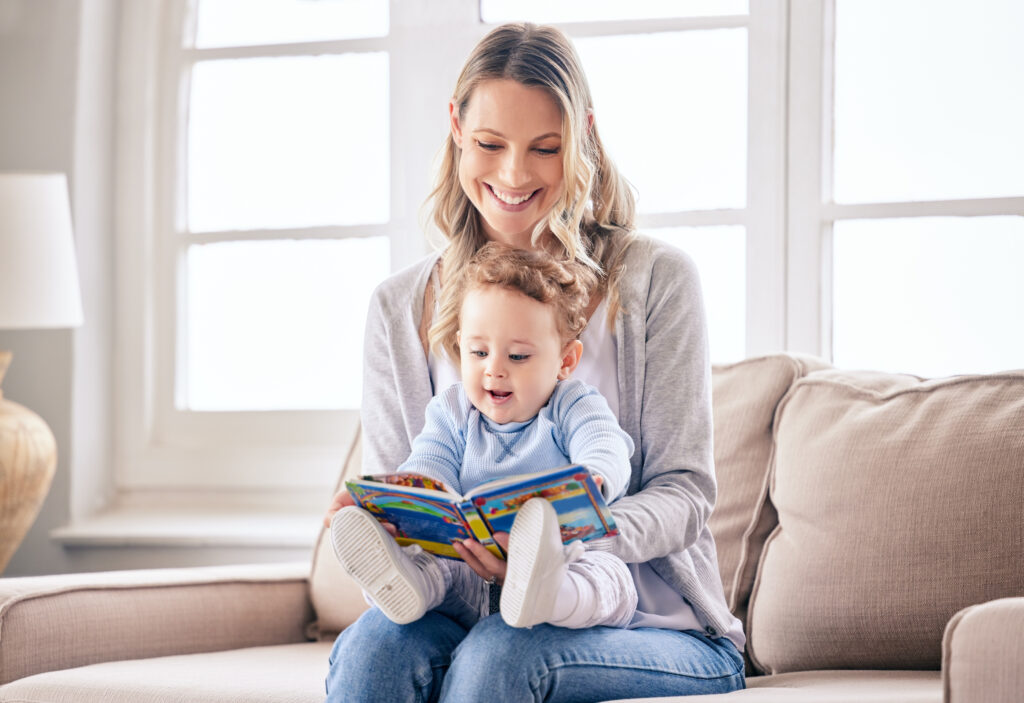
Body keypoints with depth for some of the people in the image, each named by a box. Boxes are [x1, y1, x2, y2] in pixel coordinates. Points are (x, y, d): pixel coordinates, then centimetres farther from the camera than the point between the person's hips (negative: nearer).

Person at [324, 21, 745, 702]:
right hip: (474, 607, 2)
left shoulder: (657, 279, 1)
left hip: (652, 625, -2)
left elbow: (684, 491, -4)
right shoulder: (400, 307, 10)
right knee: (371, 645, -32)